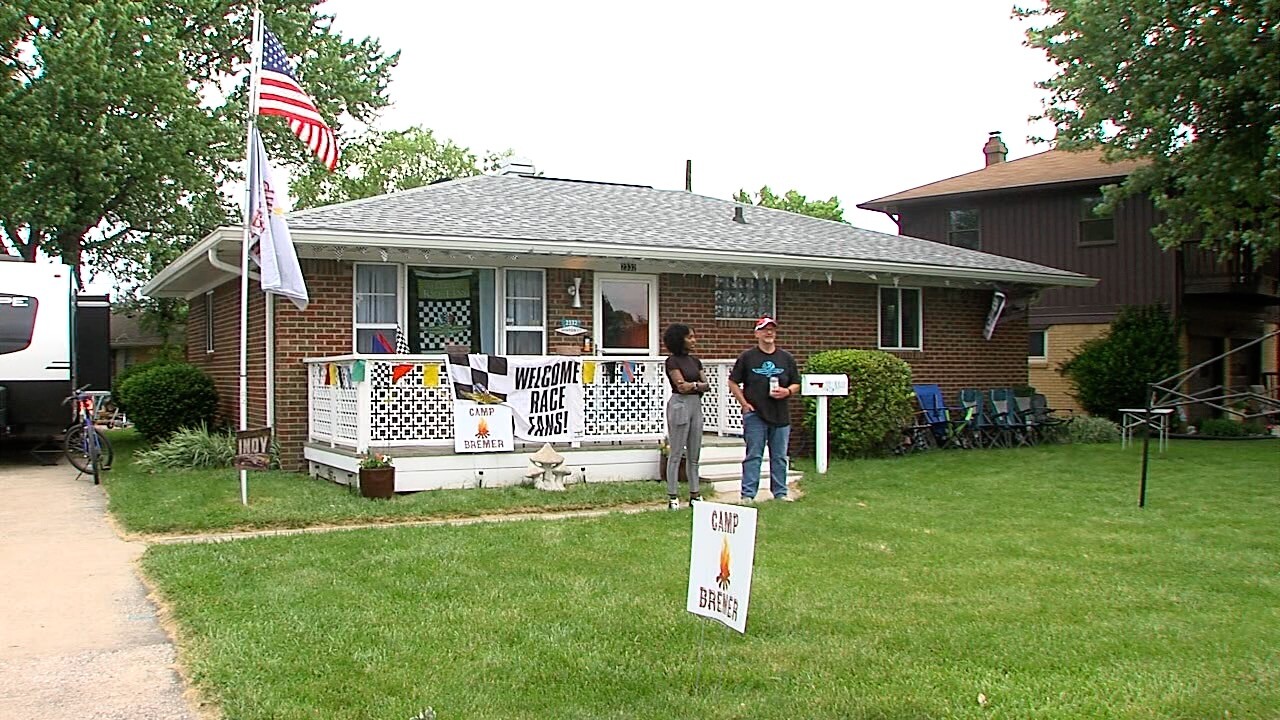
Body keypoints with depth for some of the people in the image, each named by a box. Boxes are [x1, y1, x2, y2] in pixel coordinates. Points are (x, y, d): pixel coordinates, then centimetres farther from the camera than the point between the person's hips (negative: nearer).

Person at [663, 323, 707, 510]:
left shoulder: (695, 361, 15)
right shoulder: (672, 361, -6)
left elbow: (706, 385, 7)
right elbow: (681, 386, -14)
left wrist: (693, 385, -10)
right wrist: (699, 384, -3)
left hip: (696, 405, 7)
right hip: (679, 405, -7)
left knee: (694, 453, 9)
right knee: (676, 453, -3)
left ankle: (694, 494, 14)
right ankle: (672, 497, 0)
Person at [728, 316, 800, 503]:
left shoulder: (786, 358, 10)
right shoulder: (747, 357, 2)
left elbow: (796, 384, 14)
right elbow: (733, 383, 4)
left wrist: (787, 391, -8)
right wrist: (744, 404, -4)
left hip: (781, 415, 3)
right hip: (755, 414, -3)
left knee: (779, 457, 9)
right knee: (753, 456, -2)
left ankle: (780, 493, 17)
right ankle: (748, 494, 2)